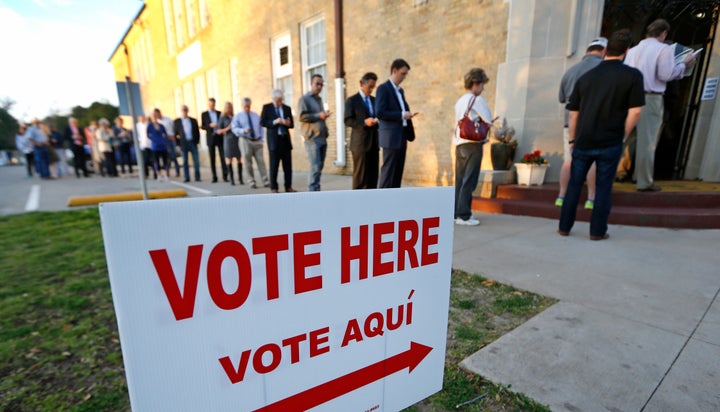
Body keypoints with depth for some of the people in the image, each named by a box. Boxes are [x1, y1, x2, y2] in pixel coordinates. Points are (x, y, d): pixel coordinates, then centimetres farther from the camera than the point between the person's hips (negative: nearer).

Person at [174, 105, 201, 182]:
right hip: (183, 143, -1)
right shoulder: (177, 121, 7)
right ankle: (187, 178, 8)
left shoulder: (193, 120, 11)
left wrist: (197, 141, 0)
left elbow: (197, 132, 10)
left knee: (196, 160, -2)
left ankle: (197, 177, 5)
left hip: (193, 142, 1)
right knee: (185, 161, 2)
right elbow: (175, 133, 6)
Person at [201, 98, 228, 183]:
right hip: (211, 138, 0)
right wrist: (210, 125, -14)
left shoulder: (219, 113, 11)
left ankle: (225, 175, -4)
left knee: (223, 157, -7)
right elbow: (202, 126, 3)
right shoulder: (204, 114, 8)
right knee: (212, 159, 2)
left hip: (219, 137, 0)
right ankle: (214, 177, 7)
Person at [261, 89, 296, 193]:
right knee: (274, 166, 0)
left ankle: (288, 187, 10)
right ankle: (274, 188, 9)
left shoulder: (287, 108, 12)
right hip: (274, 140, -3)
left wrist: (287, 123, -11)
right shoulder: (267, 107, 4)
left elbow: (292, 124, 11)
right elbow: (262, 122, -3)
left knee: (288, 166, 3)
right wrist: (274, 122, -16)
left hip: (286, 139, 3)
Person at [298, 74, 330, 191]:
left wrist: (324, 115, 15)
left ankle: (316, 190, 14)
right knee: (315, 167, -13)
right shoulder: (304, 99, 0)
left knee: (320, 167, 7)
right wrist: (318, 116, -15)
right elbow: (302, 116, -12)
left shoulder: (319, 99, 23)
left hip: (322, 138, 8)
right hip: (312, 138, -8)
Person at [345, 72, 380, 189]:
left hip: (374, 143, 6)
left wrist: (377, 121, -2)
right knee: (360, 175, -3)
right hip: (360, 143, -6)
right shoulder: (352, 100, -1)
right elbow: (348, 121, -8)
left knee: (373, 174, 6)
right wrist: (364, 122, -20)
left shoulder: (374, 100, 18)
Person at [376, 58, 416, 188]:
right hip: (391, 137, -8)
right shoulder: (383, 88, -6)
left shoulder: (400, 90, 20)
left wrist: (408, 113, 8)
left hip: (402, 136, 8)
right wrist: (401, 115, -15)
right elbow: (379, 113, -15)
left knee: (398, 171, 9)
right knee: (388, 171, -6)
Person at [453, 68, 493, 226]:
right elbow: (488, 121, -4)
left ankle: (455, 213, 15)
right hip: (473, 144, -7)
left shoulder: (459, 101, 16)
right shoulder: (477, 99, -6)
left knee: (459, 180, 10)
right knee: (469, 181, -6)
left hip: (459, 144, 8)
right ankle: (463, 215, -5)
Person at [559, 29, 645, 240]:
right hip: (610, 143, -2)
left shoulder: (585, 77, 8)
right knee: (603, 187, 7)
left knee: (574, 185, 11)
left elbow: (573, 113, 9)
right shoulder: (633, 75, -3)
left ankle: (564, 227, 15)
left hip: (584, 142, 2)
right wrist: (622, 137, 5)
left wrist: (573, 140, 16)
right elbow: (635, 112, -8)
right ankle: (597, 231, 12)